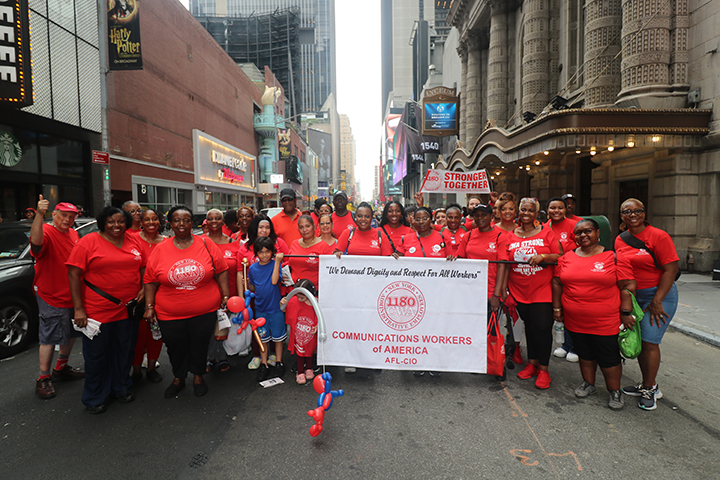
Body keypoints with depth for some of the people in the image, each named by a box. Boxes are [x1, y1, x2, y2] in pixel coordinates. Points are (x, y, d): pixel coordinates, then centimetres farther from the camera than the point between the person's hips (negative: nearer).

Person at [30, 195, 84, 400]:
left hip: (72, 295, 8)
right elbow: (36, 242, -41)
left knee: (70, 333, 19)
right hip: (52, 298, -8)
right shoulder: (47, 232, -15)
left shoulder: (73, 234, 10)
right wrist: (39, 214, -53)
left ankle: (61, 368, 37)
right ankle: (43, 379, 15)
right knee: (49, 337, 1)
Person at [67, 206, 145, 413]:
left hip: (126, 309, 4)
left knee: (122, 351, 18)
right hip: (97, 310, -4)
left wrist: (143, 288, -1)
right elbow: (74, 274, -11)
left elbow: (143, 267, 16)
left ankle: (121, 388, 37)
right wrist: (78, 309, -15)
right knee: (96, 355, 10)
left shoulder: (134, 241, 5)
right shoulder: (89, 242, -9)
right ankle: (94, 398, 28)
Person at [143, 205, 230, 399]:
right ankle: (178, 378, 37)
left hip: (204, 311, -1)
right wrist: (149, 306, -1)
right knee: (176, 347, 12)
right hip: (170, 314, 1)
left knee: (200, 344, 11)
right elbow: (150, 281, 3)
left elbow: (221, 272, 0)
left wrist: (226, 297, -3)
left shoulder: (205, 244, -3)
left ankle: (198, 376, 35)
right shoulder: (160, 249, -1)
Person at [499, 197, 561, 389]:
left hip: (542, 289, -2)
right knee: (529, 326, 14)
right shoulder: (509, 237, 6)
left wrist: (542, 256, -18)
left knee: (542, 327, -4)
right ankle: (532, 362, 27)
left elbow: (560, 257, 0)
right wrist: (502, 289, -6)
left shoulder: (546, 233, 2)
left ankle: (543, 368, 11)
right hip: (519, 290, 3)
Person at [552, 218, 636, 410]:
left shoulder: (615, 257, -5)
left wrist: (626, 313, -10)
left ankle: (615, 391, 26)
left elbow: (627, 287, -6)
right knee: (584, 353, 17)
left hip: (605, 321, -3)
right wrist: (557, 307, 7)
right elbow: (557, 283, 10)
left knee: (609, 357, 6)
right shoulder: (566, 257, 5)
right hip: (575, 321, 3)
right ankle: (588, 384, 36)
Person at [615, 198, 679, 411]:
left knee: (649, 342, -5)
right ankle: (649, 384, 27)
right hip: (632, 296, 5)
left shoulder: (658, 236, -11)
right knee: (638, 341, 10)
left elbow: (670, 270, -12)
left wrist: (656, 302, -14)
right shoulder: (620, 240, 6)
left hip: (659, 294, -5)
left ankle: (649, 389, 12)